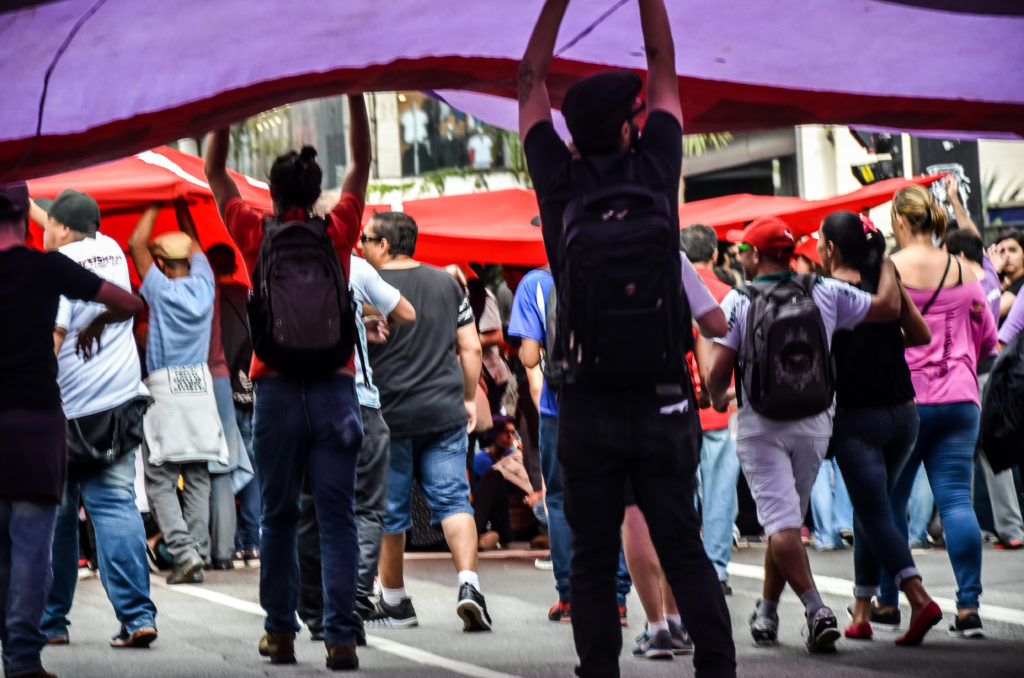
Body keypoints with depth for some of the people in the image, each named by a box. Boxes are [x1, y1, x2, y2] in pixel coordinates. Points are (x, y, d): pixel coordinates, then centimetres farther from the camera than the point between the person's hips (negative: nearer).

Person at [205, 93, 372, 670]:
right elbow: (362, 164, 16)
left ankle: (281, 632, 13)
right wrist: (356, 95, 19)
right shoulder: (338, 234, 1)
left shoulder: (257, 236, 0)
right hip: (334, 389, 0)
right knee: (337, 518, -3)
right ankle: (341, 637, -10)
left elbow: (215, 172, 14)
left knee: (279, 517, 10)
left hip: (276, 390, 0)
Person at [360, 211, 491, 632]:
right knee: (453, 499, 1)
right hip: (446, 413, 3)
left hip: (387, 415, -3)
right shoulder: (446, 283, 6)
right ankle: (469, 584, -18)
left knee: (389, 510, 8)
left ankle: (394, 601, 18)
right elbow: (471, 348, 8)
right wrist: (469, 398, 16)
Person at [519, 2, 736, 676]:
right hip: (664, 404, 0)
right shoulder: (654, 173, -1)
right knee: (683, 549, 5)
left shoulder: (562, 185, 0)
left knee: (593, 561, 5)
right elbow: (663, 67, 13)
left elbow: (531, 80, 13)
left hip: (587, 410, 0)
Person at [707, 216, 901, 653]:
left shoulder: (738, 301, -7)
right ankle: (766, 613, 26)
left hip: (760, 424, -3)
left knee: (781, 523, -8)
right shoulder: (825, 293, 0)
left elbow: (717, 373, -10)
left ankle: (817, 610, -25)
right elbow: (888, 306, 5)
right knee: (789, 519, 17)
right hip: (813, 423, 3)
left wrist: (717, 399, 12)